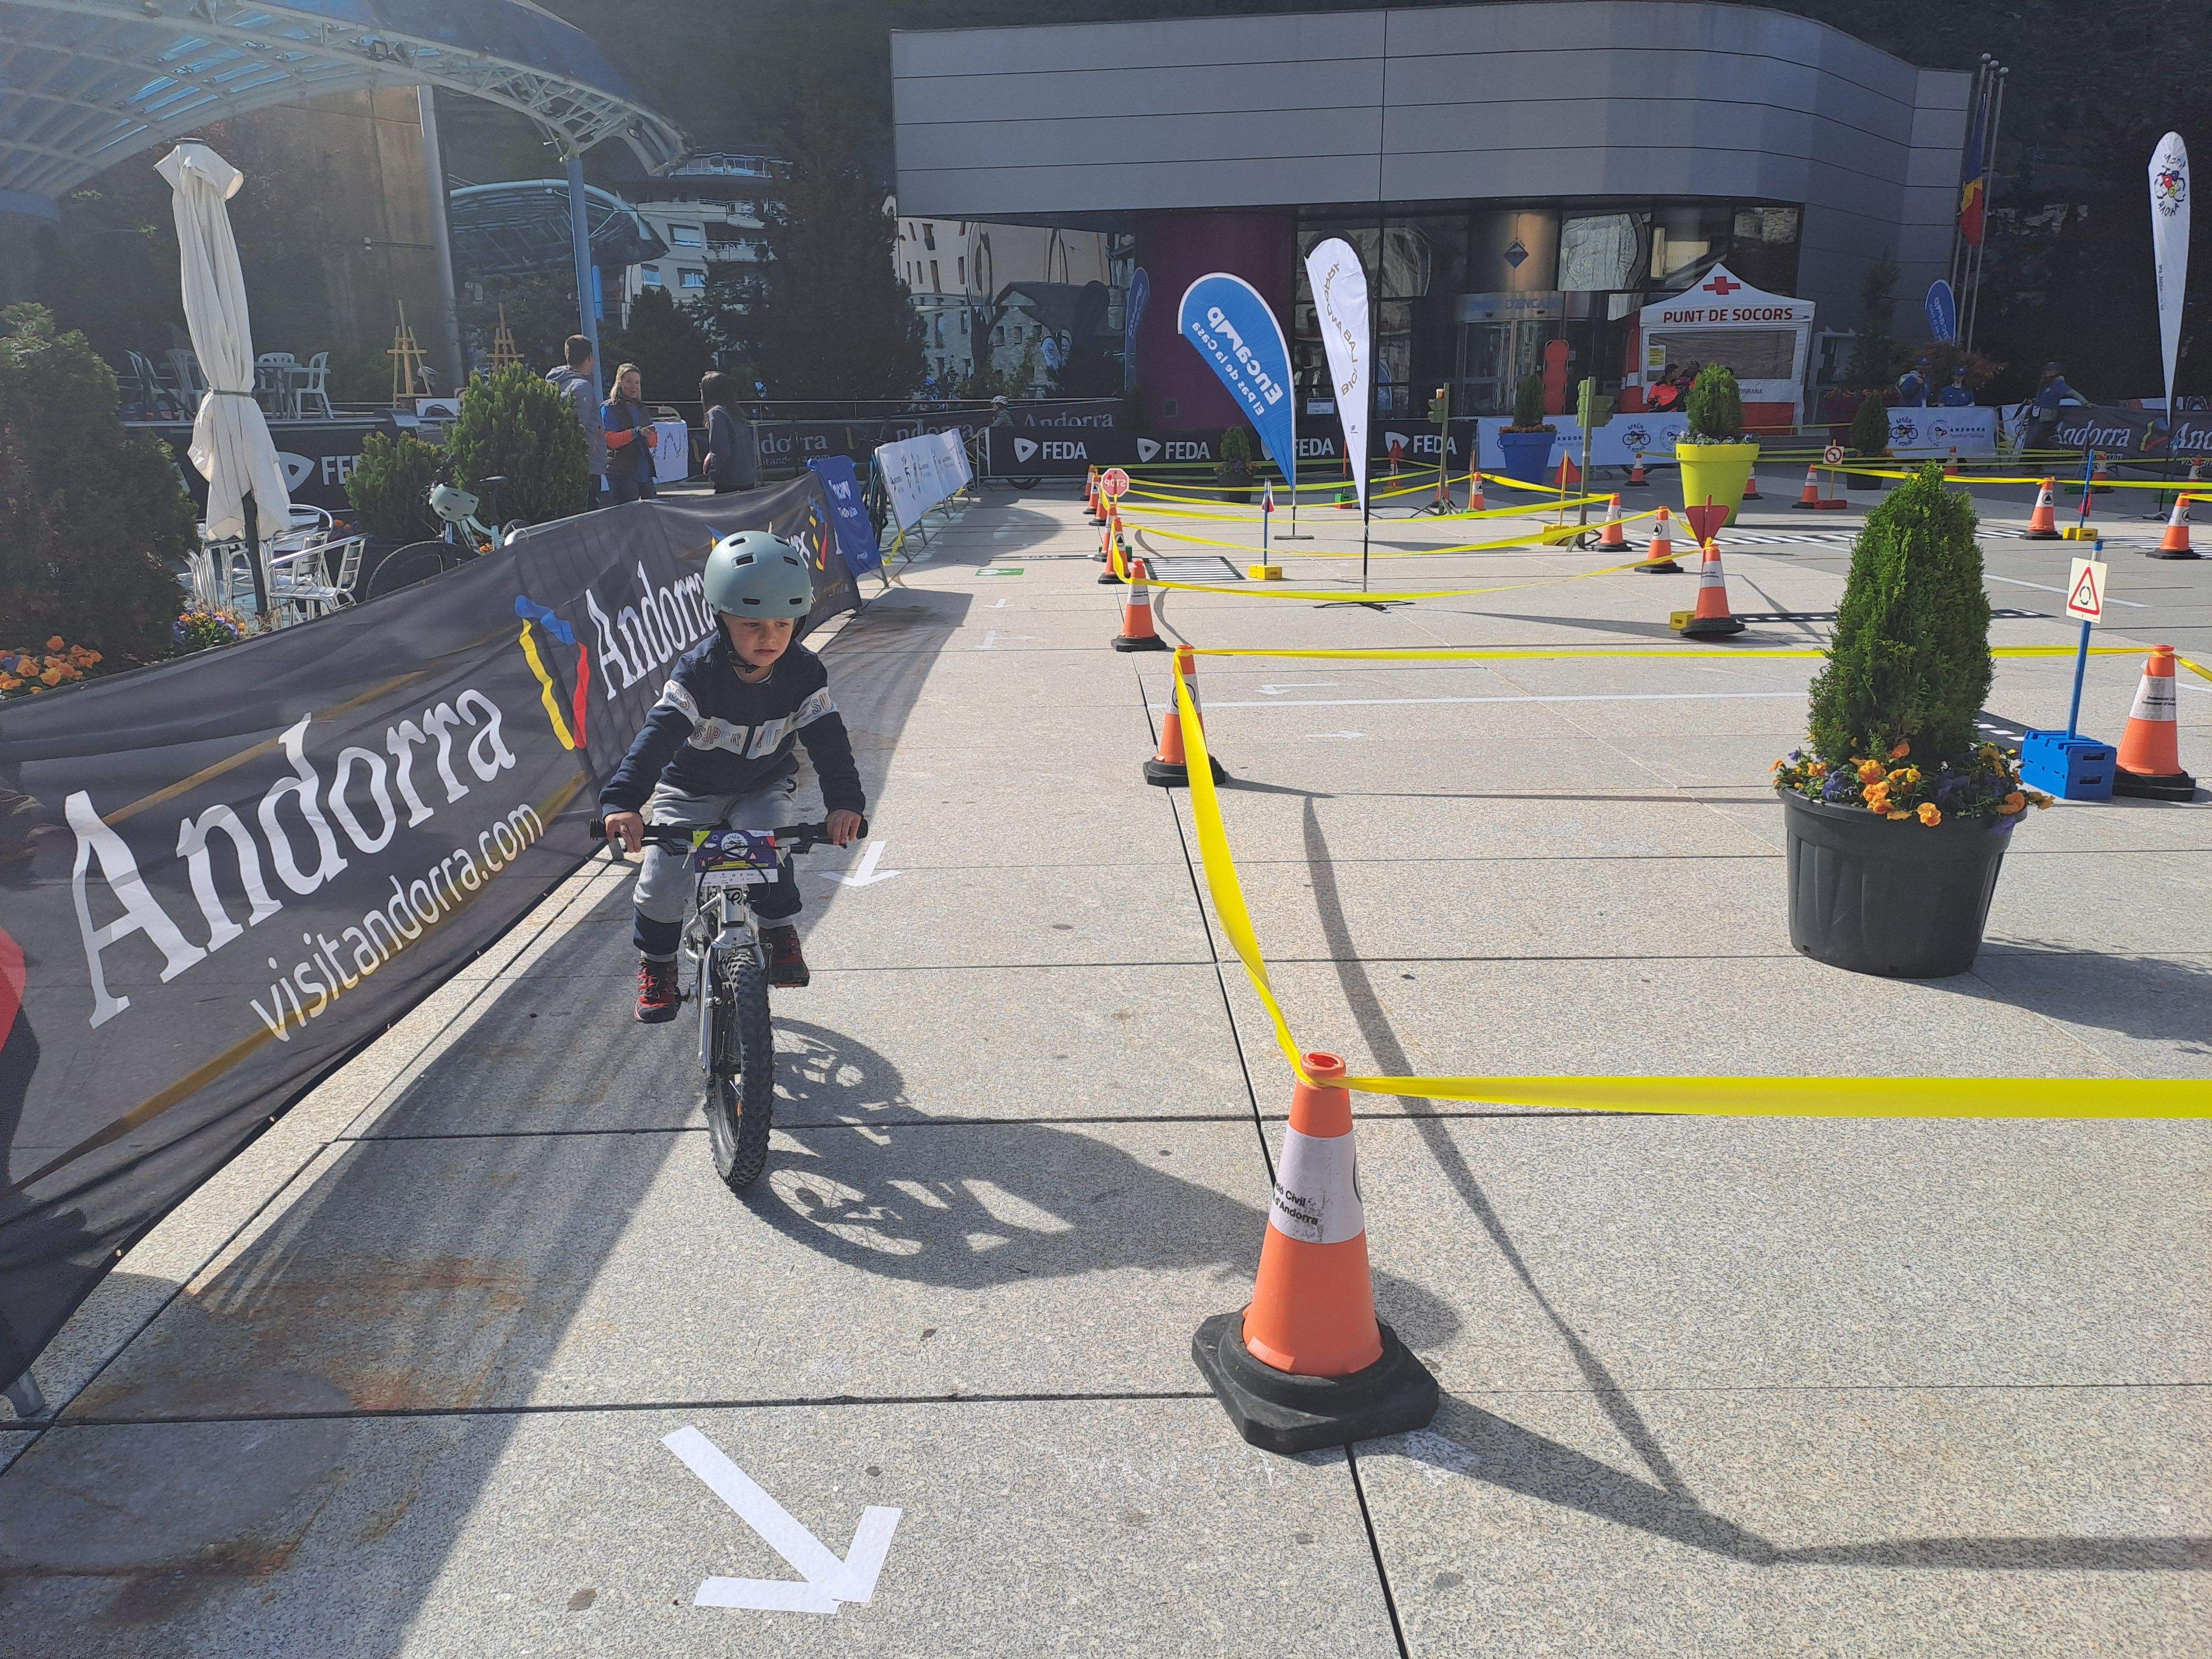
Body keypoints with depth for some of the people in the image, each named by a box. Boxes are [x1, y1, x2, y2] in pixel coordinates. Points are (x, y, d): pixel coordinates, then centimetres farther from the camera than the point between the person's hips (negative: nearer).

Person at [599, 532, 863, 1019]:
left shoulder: (804, 673, -18)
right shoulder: (697, 672, -25)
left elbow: (827, 738, -21)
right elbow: (659, 734, -35)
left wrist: (845, 801, -37)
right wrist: (623, 802, -48)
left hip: (763, 787, 1)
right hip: (691, 788, -1)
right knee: (663, 878, -13)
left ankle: (779, 932, 0)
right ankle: (656, 963, 15)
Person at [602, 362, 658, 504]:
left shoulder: (642, 409, 19)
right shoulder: (609, 408, -1)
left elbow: (652, 444, 19)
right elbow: (610, 441, -14)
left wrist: (650, 436, -4)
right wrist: (636, 432, -25)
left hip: (645, 473, 7)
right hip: (621, 474, -7)